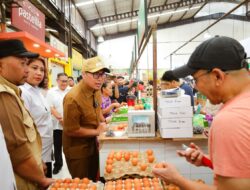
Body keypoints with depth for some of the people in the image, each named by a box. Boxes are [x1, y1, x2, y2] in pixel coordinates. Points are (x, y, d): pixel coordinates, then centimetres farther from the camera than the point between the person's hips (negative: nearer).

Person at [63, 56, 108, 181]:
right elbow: (71, 130, -26)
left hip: (92, 143, 8)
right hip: (77, 149, -7)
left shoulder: (96, 89, -4)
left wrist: (102, 123, 0)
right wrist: (96, 131, -19)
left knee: (94, 180, 26)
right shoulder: (73, 98, -31)